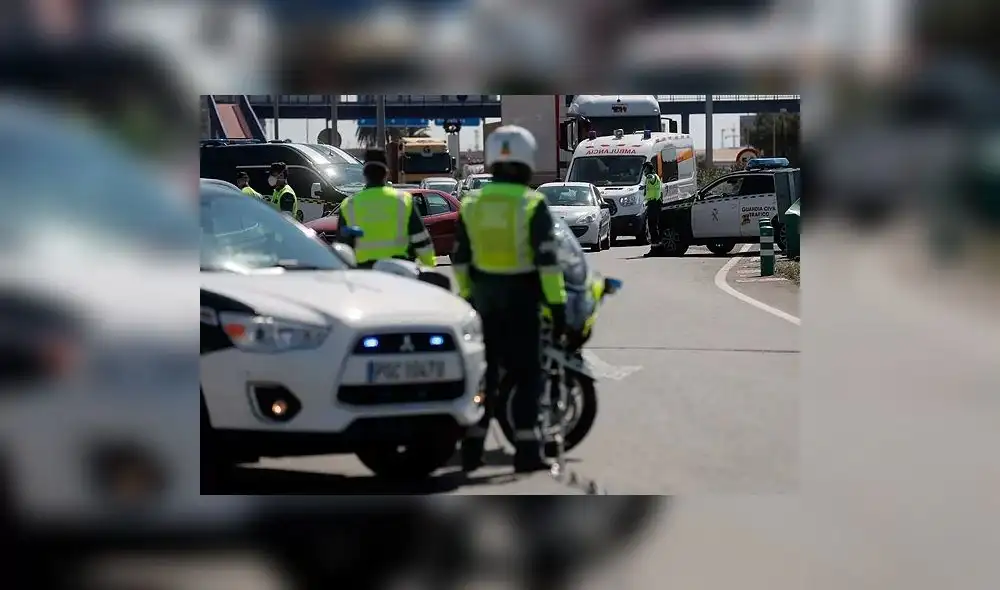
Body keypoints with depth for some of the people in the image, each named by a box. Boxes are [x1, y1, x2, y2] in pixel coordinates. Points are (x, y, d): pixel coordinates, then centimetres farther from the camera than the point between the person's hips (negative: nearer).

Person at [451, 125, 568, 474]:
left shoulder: (471, 205, 4)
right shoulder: (532, 205, -11)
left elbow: (460, 259, 9)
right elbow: (547, 259, -14)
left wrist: (466, 296, 18)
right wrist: (557, 304, -11)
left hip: (483, 298, 4)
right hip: (521, 299, -4)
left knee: (483, 373, 11)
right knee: (527, 376, 1)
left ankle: (472, 449, 11)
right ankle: (527, 450, -4)